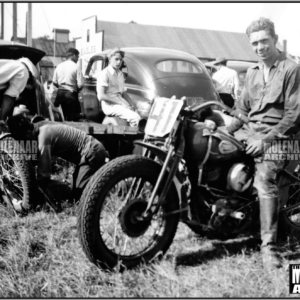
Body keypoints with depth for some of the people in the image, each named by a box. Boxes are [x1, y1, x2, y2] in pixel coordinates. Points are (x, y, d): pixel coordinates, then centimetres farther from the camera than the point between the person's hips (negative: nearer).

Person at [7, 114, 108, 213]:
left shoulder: (44, 137, -24)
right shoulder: (41, 125, 2)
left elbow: (44, 173, -22)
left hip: (92, 154, -10)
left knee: (80, 193, -10)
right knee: (77, 191, 16)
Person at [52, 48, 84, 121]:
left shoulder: (59, 66, 5)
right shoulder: (76, 67, -9)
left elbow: (54, 82, 7)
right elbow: (80, 85, -13)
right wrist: (76, 90, 6)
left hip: (60, 93, 6)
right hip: (71, 94, -5)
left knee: (63, 117, 17)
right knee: (73, 119, 2)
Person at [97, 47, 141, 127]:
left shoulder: (120, 74, 19)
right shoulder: (104, 74, -8)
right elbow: (101, 96, -16)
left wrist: (132, 104, 5)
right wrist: (121, 102, -17)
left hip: (121, 103, 8)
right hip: (110, 105, -8)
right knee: (135, 118, -29)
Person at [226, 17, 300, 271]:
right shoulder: (252, 73, 19)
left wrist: (266, 140, -17)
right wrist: (224, 130, 7)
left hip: (277, 136, -7)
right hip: (250, 131, 8)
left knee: (264, 180, -29)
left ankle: (269, 246, -28)